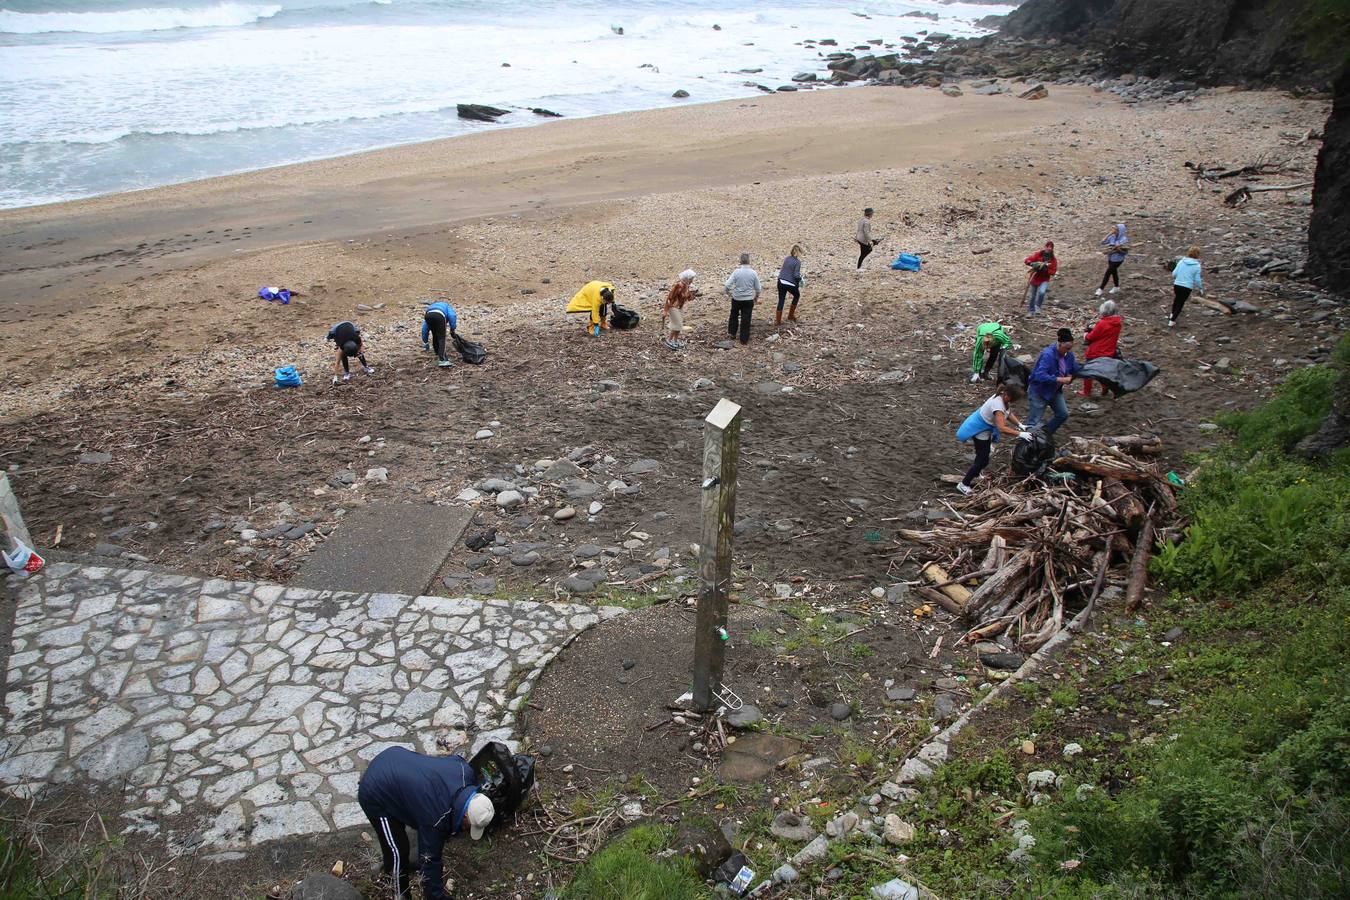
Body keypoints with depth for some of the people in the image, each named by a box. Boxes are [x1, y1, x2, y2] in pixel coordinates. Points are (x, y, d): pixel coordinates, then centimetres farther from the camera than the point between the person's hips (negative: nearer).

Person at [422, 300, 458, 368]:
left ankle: (439, 354, 36)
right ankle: (441, 360, -16)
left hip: (428, 315, 4)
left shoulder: (430, 307, 46)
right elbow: (452, 316, 12)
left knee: (435, 336, 25)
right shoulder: (446, 306, 38)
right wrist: (452, 329, 15)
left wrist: (425, 342, 41)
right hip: (439, 316, -4)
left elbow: (425, 327, 39)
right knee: (441, 339, -4)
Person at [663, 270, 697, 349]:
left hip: (680, 306, 8)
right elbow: (670, 297, -25)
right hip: (673, 306, -8)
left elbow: (687, 297, 6)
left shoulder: (687, 285, -4)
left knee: (680, 324, 13)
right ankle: (669, 340, 7)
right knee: (677, 324, -7)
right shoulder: (678, 285, -29)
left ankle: (676, 340, 26)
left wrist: (693, 295, -15)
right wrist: (665, 310, -24)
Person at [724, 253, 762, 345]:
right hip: (748, 299, 0)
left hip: (736, 298, 0)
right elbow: (758, 288, 0)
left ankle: (732, 332, 40)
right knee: (746, 319, 7)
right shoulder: (753, 273, -9)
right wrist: (756, 296, 19)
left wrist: (728, 293, 7)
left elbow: (727, 285, -13)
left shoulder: (736, 272, -12)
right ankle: (744, 340, 12)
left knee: (734, 315, 26)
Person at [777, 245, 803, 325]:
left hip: (781, 282, 5)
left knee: (781, 300, 12)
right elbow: (796, 275, -16)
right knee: (797, 295, 23)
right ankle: (791, 316, 26)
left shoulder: (787, 259, 8)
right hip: (790, 283, -5)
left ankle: (777, 320, 9)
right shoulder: (797, 262, -11)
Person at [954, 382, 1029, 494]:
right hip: (980, 430, -9)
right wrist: (1020, 434, -38)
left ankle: (974, 476, 45)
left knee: (983, 456, 24)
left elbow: (1009, 414, 8)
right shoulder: (998, 405, -35)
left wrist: (1020, 424, -5)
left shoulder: (1004, 398, -8)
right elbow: (1002, 428, -41)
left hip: (986, 428, 9)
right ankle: (963, 484, 4)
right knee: (983, 460, -5)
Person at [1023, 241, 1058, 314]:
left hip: (1044, 280, -1)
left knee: (1041, 292, -28)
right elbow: (1026, 260, -13)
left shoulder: (1053, 260, -4)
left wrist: (1046, 270, -26)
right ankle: (1031, 311, 26)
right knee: (1032, 296, 8)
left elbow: (1053, 272, -6)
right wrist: (1033, 264, -33)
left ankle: (1037, 307, -5)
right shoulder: (1037, 255, -6)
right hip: (1034, 279, 1)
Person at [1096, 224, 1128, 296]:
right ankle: (1116, 288, 35)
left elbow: (1125, 251, -15)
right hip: (1110, 258, 7)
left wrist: (1116, 248, -27)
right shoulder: (1112, 237, -1)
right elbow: (1103, 242, -9)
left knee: (1107, 273, -8)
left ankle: (1101, 289, -2)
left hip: (1117, 260, -7)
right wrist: (1110, 234, -11)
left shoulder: (1124, 240, -16)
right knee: (1114, 272, 19)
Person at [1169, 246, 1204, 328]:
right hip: (1187, 287, -3)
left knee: (1177, 299, 28)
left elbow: (1174, 273, 0)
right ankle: (1172, 321, 7)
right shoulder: (1197, 266, -8)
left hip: (1177, 285, 3)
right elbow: (1197, 280, -5)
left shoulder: (1181, 261, -2)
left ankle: (1172, 315, 43)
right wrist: (1201, 289, 9)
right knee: (1180, 303, 9)